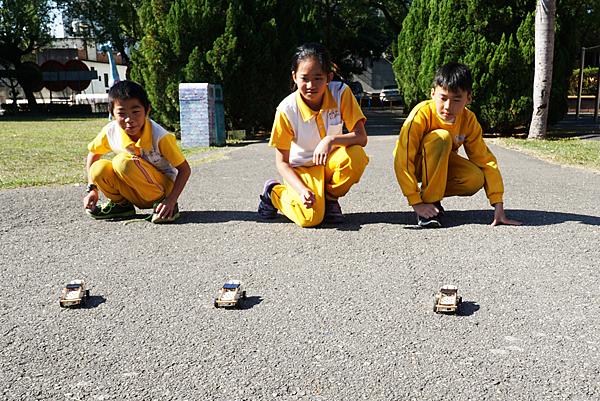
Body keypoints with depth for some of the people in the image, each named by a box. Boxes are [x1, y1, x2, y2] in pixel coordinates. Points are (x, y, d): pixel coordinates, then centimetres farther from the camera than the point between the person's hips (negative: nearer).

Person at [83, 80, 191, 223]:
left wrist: (171, 200, -29)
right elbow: (93, 153, 10)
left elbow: (185, 169, -17)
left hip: (163, 183, -5)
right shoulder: (110, 132, -11)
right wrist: (92, 189, 1)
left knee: (123, 161, -30)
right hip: (137, 194, 5)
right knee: (99, 169, -21)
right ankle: (122, 204, 7)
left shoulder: (159, 136, -24)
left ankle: (161, 203, -15)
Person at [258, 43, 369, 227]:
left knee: (356, 155, -31)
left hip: (330, 163, 3)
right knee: (311, 218, -27)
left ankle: (329, 198, -2)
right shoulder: (287, 110, -20)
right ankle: (274, 192, 7)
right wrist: (303, 190, -31)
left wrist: (331, 139, -38)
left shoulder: (341, 93, -16)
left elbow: (361, 137, -19)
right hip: (301, 168, -2)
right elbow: (282, 162, -14)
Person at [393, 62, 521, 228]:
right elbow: (403, 161, -31)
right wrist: (416, 203, -36)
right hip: (415, 164, -4)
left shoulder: (468, 120, -15)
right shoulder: (421, 114, -28)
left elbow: (485, 159, -13)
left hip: (442, 162, 4)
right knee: (441, 137, -34)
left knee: (476, 179, -26)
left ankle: (430, 189, 1)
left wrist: (498, 205, -19)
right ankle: (429, 200, -22)